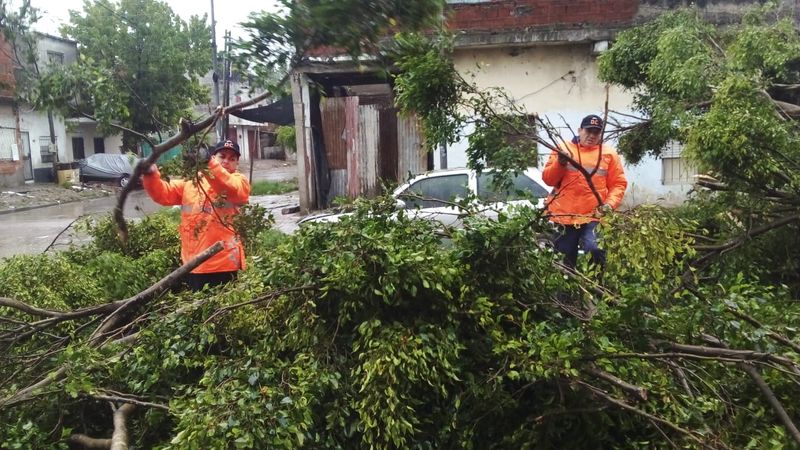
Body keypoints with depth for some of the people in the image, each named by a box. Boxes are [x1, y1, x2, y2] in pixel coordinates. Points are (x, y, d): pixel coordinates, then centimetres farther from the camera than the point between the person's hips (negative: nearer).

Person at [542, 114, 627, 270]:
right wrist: (560, 163, -13)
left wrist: (610, 204, -10)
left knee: (596, 251, -22)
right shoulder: (564, 148, 8)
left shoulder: (609, 153, 8)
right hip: (564, 216, 1)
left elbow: (618, 184, 7)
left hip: (594, 217, -1)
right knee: (565, 262, 7)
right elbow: (548, 179, 5)